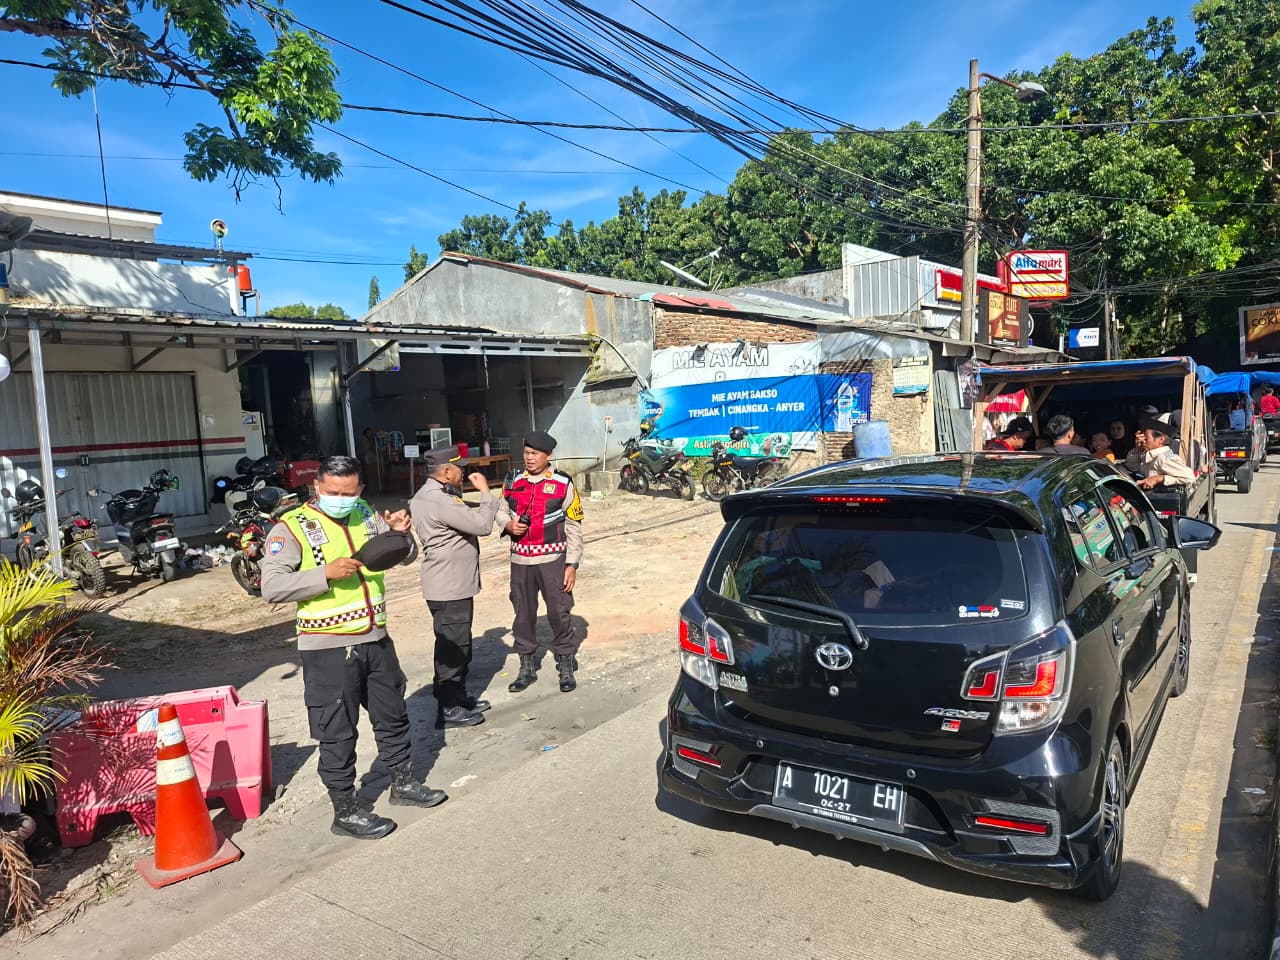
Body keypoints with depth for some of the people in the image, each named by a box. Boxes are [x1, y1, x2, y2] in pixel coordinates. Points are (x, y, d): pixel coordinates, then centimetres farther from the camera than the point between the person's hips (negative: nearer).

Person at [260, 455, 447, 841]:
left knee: (393, 715, 19)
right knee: (337, 733, 5)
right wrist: (326, 573, -29)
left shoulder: (365, 515, 5)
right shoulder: (292, 528, -11)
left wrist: (400, 533, -10)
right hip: (327, 647, -6)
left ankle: (403, 783, 39)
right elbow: (271, 588, -20)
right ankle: (345, 812, 21)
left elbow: (406, 557, 12)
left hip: (376, 639, 6)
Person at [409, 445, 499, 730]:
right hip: (449, 588, -11)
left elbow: (466, 517, 16)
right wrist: (485, 491, -11)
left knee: (458, 645, 20)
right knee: (452, 647, 0)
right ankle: (447, 709, 10)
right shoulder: (437, 500, -23)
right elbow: (482, 524, -24)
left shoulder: (431, 495, 12)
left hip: (453, 585, 11)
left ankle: (458, 697, 32)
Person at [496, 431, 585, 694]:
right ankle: (527, 666, 26)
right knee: (523, 614, 12)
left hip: (552, 560, -3)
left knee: (559, 612, 2)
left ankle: (566, 666, 18)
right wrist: (508, 524, -6)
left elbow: (574, 527, -3)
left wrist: (572, 565, -7)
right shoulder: (513, 481, 5)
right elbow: (501, 511, 18)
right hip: (520, 560, 4)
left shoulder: (562, 484, -6)